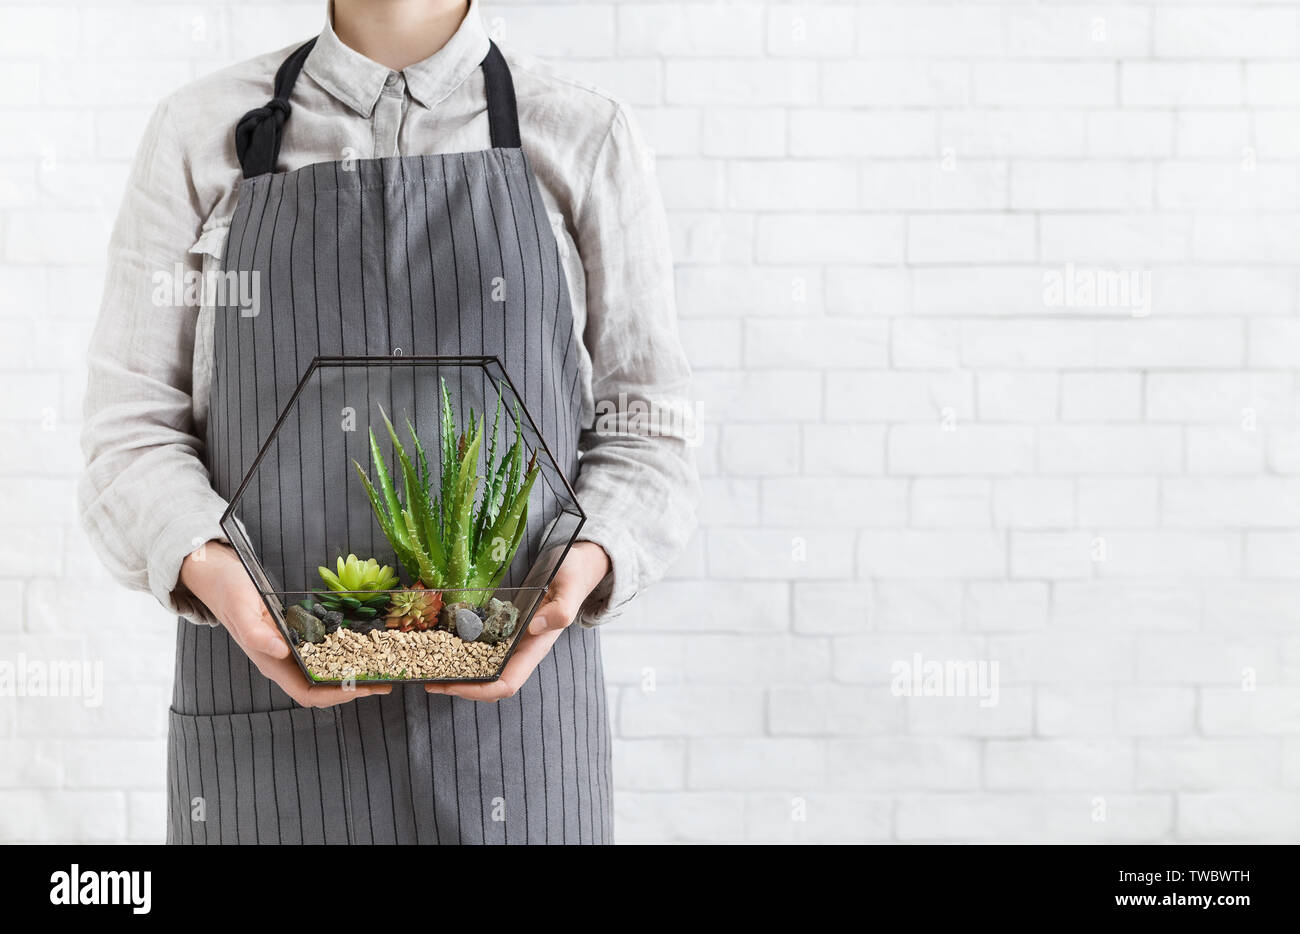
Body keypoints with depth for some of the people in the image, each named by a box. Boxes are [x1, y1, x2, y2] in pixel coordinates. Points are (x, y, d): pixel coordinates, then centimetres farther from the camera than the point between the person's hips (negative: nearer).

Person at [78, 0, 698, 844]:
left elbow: (645, 436, 5)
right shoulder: (198, 137, 6)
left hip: (509, 697, 0)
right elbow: (135, 434, 3)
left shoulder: (589, 142, 4)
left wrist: (583, 564, -16)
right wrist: (208, 568, -17)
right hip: (266, 712, 1)